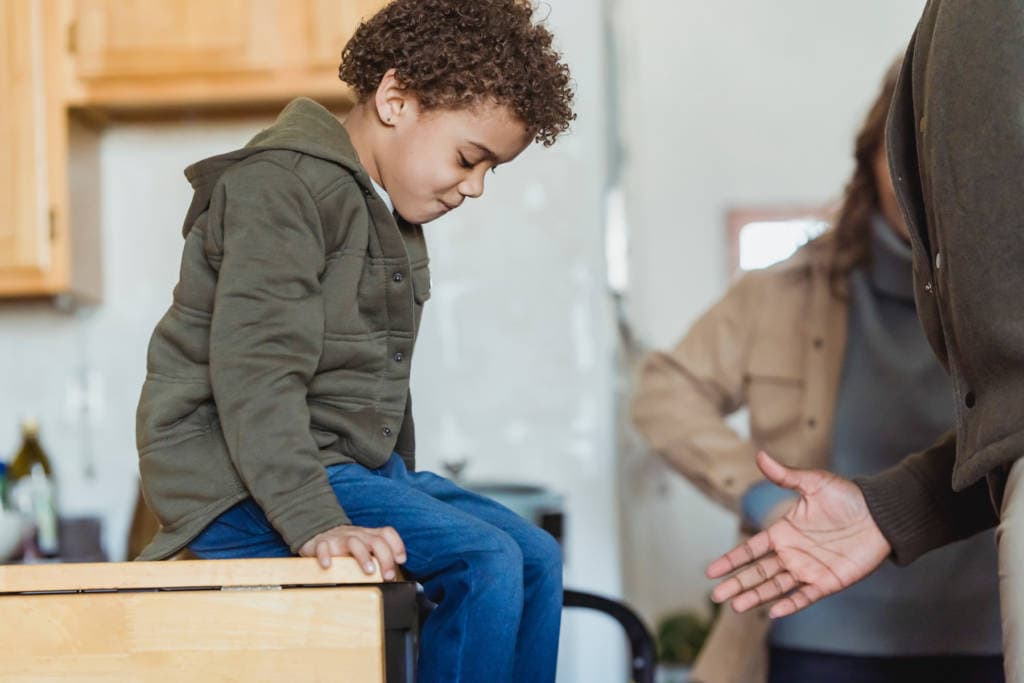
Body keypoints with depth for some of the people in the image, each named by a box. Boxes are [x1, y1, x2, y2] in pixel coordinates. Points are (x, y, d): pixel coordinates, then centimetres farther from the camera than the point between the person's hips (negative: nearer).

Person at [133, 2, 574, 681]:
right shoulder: (281, 187, -16)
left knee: (536, 557, 6)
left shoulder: (391, 211, 17)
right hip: (241, 480, -10)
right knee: (484, 563, -23)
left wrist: (404, 488, 21)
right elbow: (255, 375, -27)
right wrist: (316, 522, -36)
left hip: (355, 463, 10)